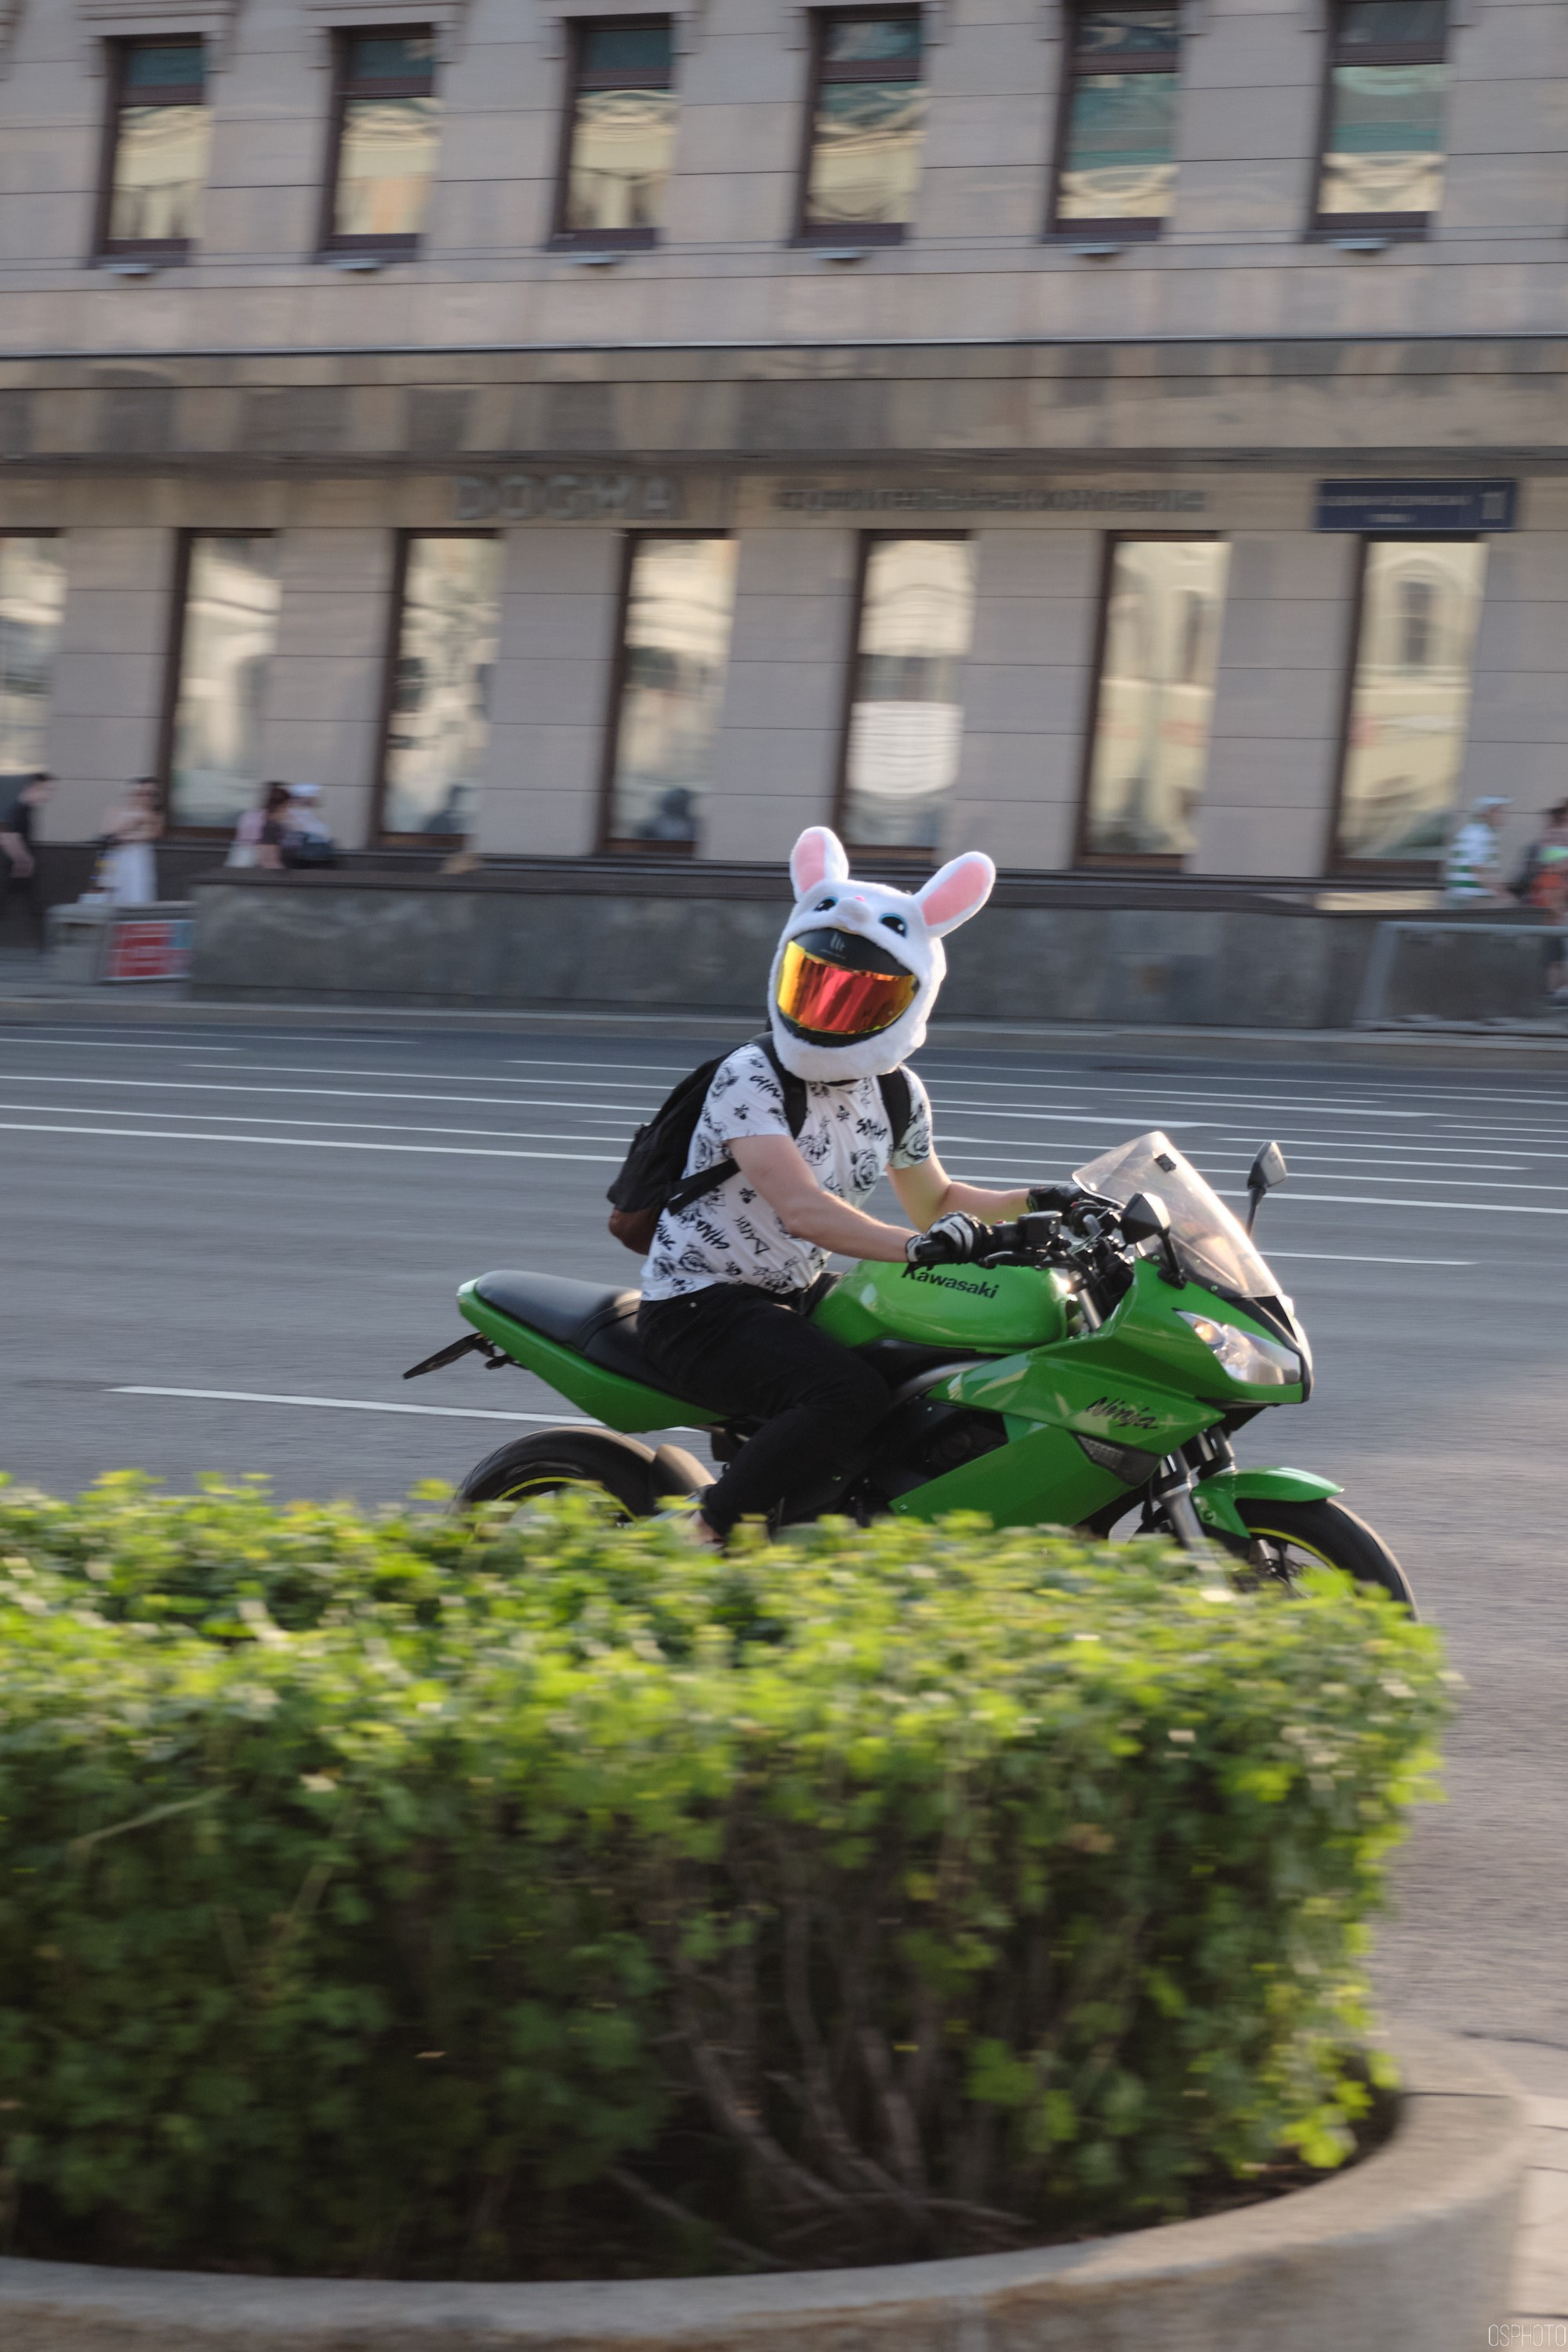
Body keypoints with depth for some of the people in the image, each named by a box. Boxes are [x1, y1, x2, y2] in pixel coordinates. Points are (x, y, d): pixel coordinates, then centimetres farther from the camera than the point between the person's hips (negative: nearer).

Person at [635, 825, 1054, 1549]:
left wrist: (1042, 1204, 9)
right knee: (850, 1396, -33)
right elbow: (801, 1208, -32)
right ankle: (698, 1540, -24)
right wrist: (913, 1244, -44)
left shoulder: (898, 1097, 4)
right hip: (698, 1307, -8)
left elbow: (932, 1200, 22)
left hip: (794, 1301, 8)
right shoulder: (748, 1078, -19)